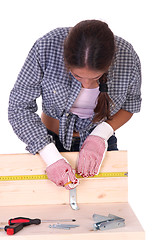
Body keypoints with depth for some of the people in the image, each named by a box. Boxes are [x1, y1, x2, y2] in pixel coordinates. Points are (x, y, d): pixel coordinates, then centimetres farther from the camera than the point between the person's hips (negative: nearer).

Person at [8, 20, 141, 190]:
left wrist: (100, 135, -20)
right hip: (50, 140, -1)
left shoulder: (128, 58, -24)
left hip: (100, 140, 1)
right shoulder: (46, 48, -29)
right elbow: (19, 107, -21)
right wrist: (52, 158, -28)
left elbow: (130, 104, -5)